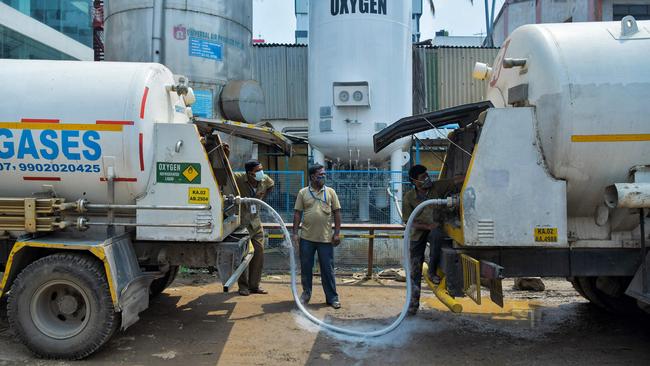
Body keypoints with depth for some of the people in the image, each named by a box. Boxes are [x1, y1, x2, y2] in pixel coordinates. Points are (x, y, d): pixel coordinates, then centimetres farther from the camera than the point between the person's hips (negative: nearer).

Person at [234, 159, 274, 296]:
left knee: (259, 252, 6)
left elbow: (271, 185, 21)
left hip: (256, 222, 6)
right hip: (242, 223, -5)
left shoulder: (265, 180, -2)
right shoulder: (238, 178, -19)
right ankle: (243, 286, 14)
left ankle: (254, 285, 18)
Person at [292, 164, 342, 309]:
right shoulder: (303, 192, 3)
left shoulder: (330, 192, 4)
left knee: (328, 269, 5)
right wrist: (295, 233, -2)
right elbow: (297, 213, 3)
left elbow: (337, 213, 3)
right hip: (306, 237, 1)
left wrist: (337, 233, -2)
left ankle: (332, 297, 14)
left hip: (326, 238, -1)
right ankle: (306, 293, 28)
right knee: (305, 267, 11)